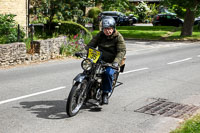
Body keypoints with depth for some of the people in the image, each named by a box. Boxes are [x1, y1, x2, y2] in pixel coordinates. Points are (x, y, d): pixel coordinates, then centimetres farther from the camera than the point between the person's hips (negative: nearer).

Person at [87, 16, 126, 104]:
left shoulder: (118, 37, -4)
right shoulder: (100, 35, 8)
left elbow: (122, 51, -13)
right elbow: (91, 45, 7)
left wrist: (116, 61, -30)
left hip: (111, 62, -4)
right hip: (99, 59, 4)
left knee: (108, 73, -31)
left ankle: (105, 93, -13)